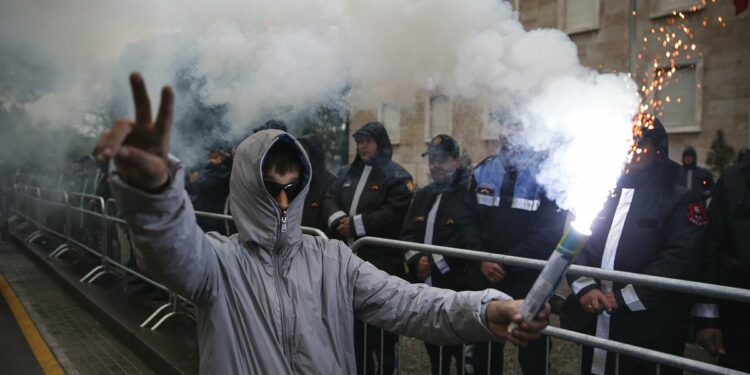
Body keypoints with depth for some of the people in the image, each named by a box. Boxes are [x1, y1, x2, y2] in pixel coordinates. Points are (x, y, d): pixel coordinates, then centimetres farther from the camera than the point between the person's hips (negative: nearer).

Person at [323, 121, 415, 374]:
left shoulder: (396, 176, -6)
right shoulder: (349, 172, 16)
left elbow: (394, 214, -18)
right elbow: (330, 199, 8)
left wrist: (355, 224, -18)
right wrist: (339, 220, -13)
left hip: (381, 261, -7)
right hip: (350, 259, 7)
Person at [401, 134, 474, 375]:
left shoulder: (469, 193, -8)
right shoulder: (423, 194, 16)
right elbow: (407, 233, 10)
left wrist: (434, 263, -17)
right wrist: (417, 260, -8)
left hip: (457, 289, -7)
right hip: (426, 287, 7)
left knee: (461, 353, -2)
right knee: (434, 353, 19)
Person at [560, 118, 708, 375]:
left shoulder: (680, 200, -1)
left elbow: (681, 260, -14)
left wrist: (624, 298, -17)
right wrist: (585, 287, -11)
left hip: (648, 327, -4)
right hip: (595, 322, 4)